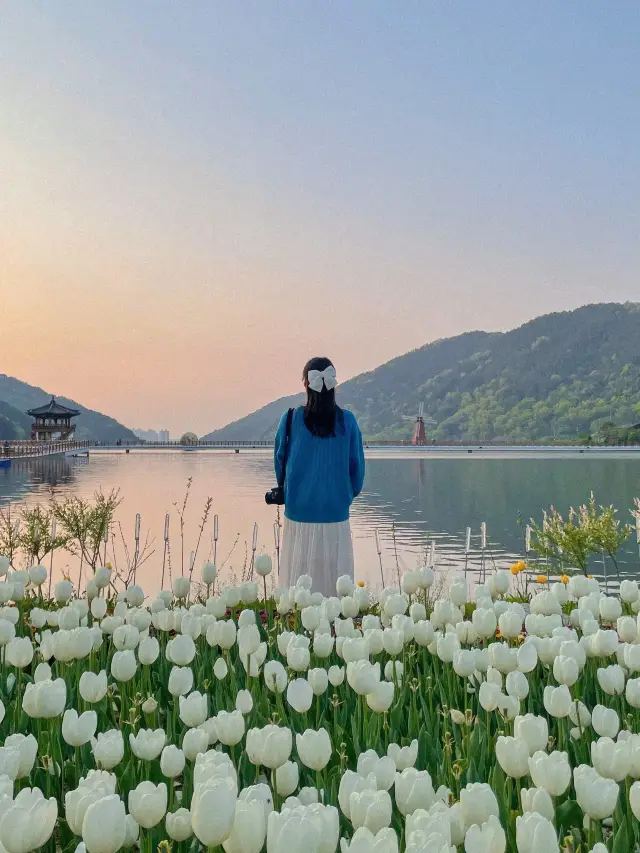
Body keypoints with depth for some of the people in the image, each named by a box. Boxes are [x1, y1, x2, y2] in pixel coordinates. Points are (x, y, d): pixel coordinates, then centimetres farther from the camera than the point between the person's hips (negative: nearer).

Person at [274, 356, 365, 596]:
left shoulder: (291, 419, -5)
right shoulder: (346, 420, -3)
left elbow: (280, 459, 6)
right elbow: (357, 464, 3)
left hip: (299, 509, 0)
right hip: (335, 511, 0)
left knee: (300, 571, 7)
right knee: (334, 571, 6)